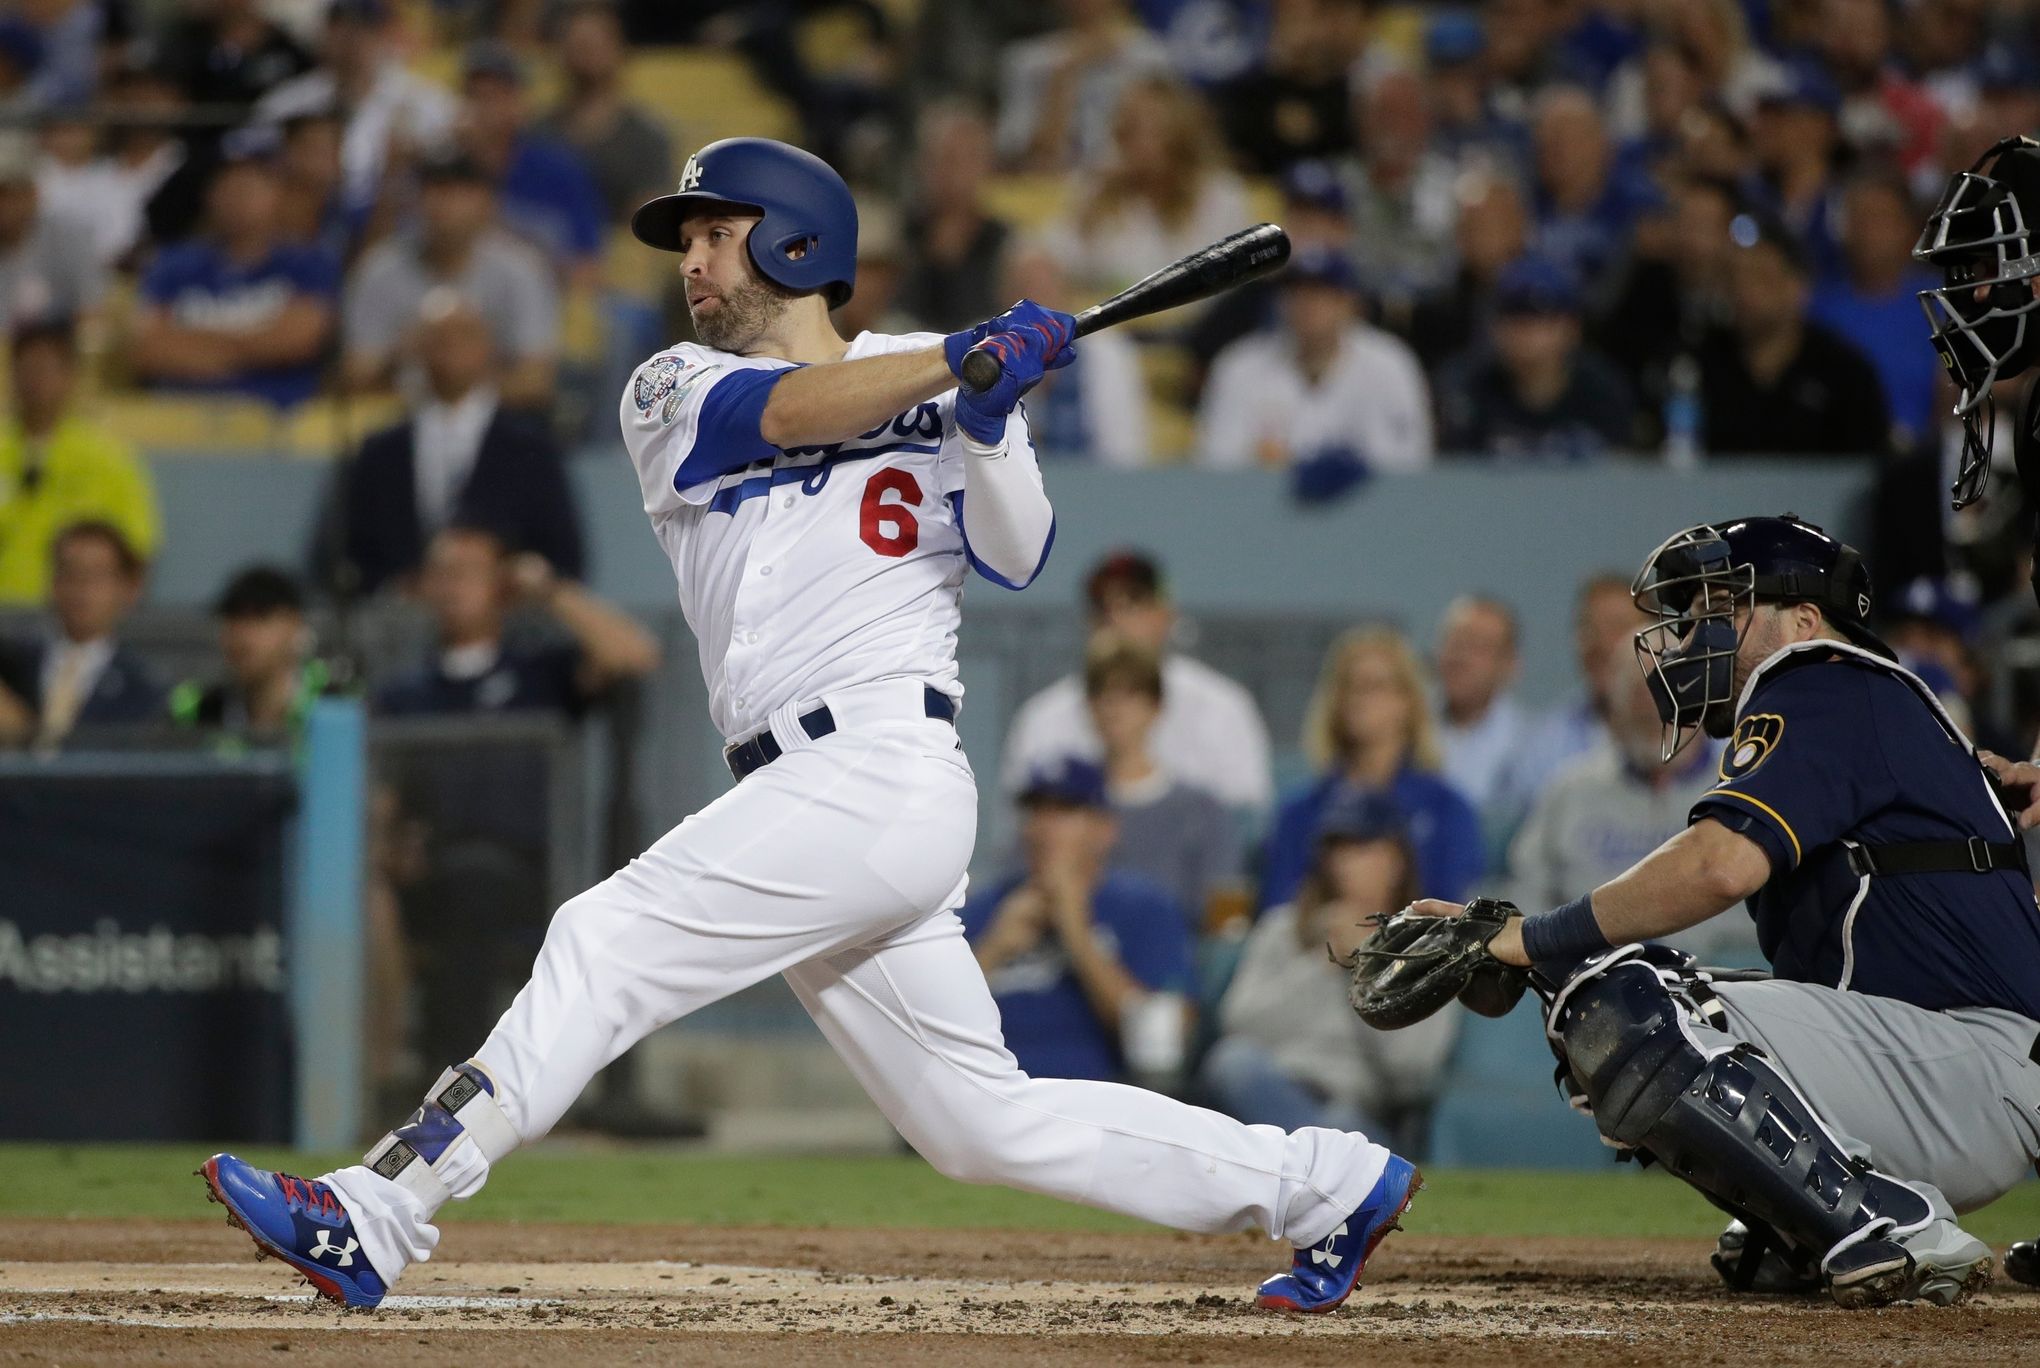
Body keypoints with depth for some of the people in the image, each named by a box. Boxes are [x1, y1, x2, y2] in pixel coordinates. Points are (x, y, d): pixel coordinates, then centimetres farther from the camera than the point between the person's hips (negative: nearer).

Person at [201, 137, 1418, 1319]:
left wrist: (987, 419, -20)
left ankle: (378, 1216, -19)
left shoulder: (939, 388, 8)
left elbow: (1016, 557, -4)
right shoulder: (676, 395, 16)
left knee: (611, 942, -17)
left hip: (884, 770, -6)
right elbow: (789, 410, -6)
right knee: (984, 1119, 5)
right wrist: (966, 360, -16)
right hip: (812, 801, 6)